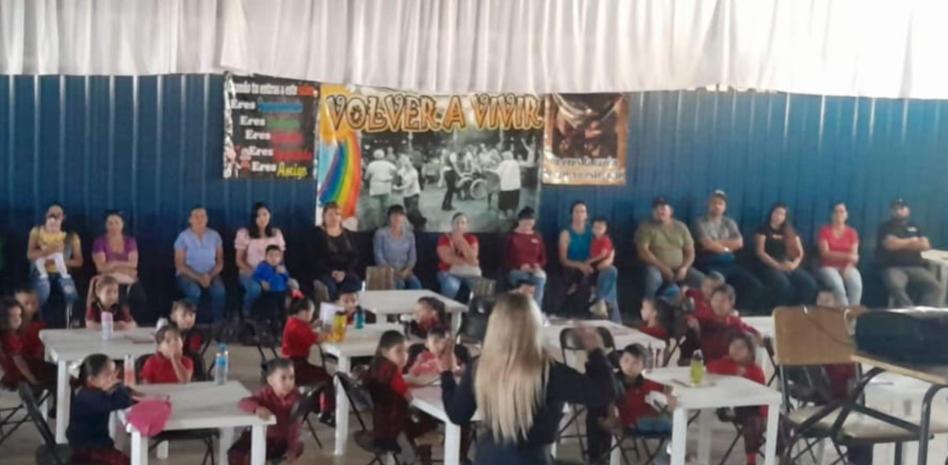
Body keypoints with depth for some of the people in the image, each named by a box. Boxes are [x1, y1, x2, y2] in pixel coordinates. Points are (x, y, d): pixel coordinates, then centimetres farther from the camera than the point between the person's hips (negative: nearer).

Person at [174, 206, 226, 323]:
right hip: (188, 275, -2)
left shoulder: (214, 235, 5)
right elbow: (179, 265, -7)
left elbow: (220, 262, 5)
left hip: (211, 275, 2)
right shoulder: (183, 237, -4)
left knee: (220, 290, -31)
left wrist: (210, 276, -15)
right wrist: (198, 278, -18)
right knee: (194, 291, -36)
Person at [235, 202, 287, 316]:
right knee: (255, 288, -40)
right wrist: (254, 273, -17)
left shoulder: (276, 233, 9)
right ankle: (246, 315, -10)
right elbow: (239, 261, -2)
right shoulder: (244, 233, -1)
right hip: (249, 273, -2)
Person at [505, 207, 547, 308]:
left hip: (534, 270, 2)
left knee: (541, 277, -34)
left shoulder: (537, 236, 18)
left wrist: (538, 266, -5)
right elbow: (507, 259, 3)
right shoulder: (511, 236, 8)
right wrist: (520, 266, -14)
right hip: (516, 270, -2)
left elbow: (543, 258, 18)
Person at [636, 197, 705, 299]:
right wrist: (663, 268, -17)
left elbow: (690, 251, 10)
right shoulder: (646, 227, 1)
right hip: (657, 268, -4)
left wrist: (684, 268, -10)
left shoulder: (680, 226, 12)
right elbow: (643, 252, -10)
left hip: (679, 269, 4)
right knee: (653, 276, -39)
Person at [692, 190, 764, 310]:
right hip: (709, 264, -5)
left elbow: (739, 243, 2)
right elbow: (708, 245, -10)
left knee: (755, 285, -16)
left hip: (730, 263, 5)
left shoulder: (729, 222, 18)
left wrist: (716, 243, -5)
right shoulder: (701, 222, 4)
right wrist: (727, 247, 2)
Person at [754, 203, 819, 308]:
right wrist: (779, 266, -15)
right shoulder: (764, 230, 6)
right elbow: (760, 252, -5)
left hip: (789, 267, 5)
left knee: (810, 284, -24)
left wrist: (794, 264, -7)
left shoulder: (790, 232, 21)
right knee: (783, 285, -37)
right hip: (769, 267, -5)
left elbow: (800, 252, 16)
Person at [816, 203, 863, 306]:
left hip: (846, 267, 2)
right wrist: (846, 256, -20)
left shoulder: (852, 232, 9)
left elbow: (854, 255, 1)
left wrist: (848, 268, -20)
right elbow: (825, 253, -10)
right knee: (838, 285, -35)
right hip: (828, 267, -2)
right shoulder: (824, 231, 1)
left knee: (856, 285, -31)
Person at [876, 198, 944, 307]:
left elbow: (925, 245, 9)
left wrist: (900, 244, 0)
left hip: (916, 267, 4)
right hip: (893, 268, -4)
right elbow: (890, 244, -9)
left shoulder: (914, 226, 22)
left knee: (936, 288, -22)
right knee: (896, 287, -39)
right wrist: (911, 241, 6)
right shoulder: (886, 227, 9)